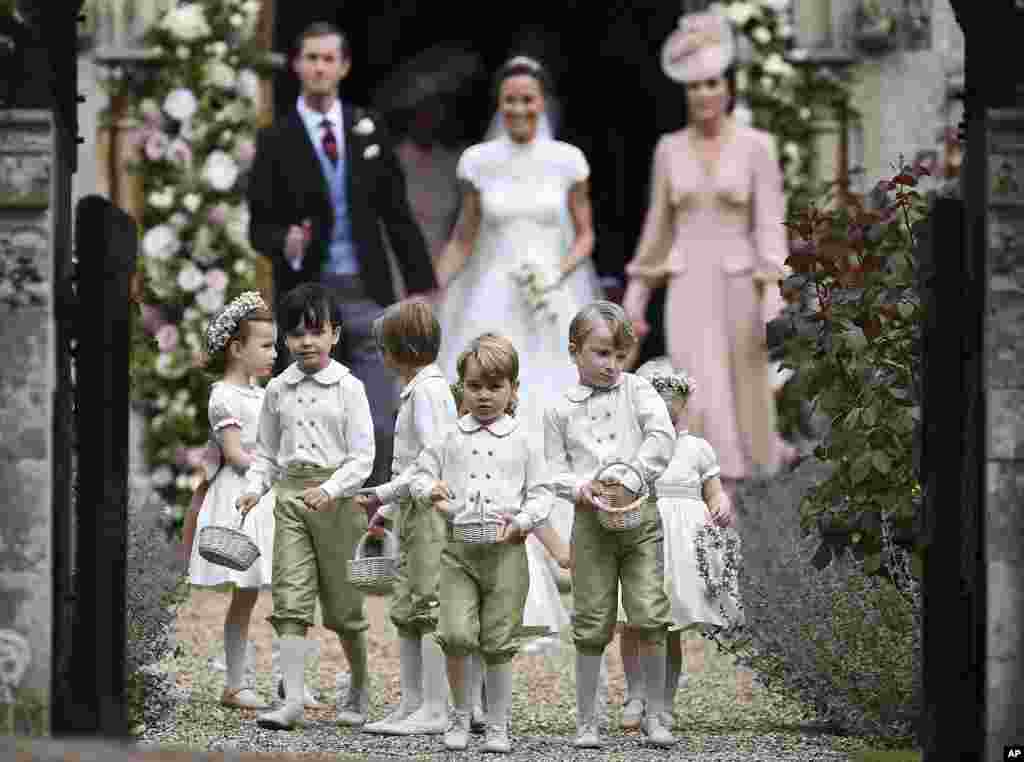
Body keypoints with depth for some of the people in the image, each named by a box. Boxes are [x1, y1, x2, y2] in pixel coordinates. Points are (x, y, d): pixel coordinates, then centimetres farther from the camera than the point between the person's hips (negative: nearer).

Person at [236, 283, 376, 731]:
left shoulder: (348, 388, -3)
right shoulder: (278, 390, 8)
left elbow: (362, 456, -8)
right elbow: (266, 451, 16)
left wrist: (332, 489, -22)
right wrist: (254, 488, -1)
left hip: (337, 498, -3)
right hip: (291, 496, 3)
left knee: (342, 601, 6)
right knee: (291, 597, -8)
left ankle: (359, 689, 25)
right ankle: (292, 699, -12)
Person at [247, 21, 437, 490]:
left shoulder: (368, 130, 7)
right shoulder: (276, 141, 0)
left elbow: (397, 215, 9)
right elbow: (259, 226, 0)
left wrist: (421, 284, 5)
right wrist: (286, 242, -22)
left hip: (368, 296, 2)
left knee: (380, 425, -5)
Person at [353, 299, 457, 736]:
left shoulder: (428, 389, -13)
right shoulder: (417, 388, 17)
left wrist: (384, 494, -19)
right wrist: (387, 510, 21)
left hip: (431, 510, -10)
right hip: (413, 511, 10)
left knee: (429, 608, -8)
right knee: (404, 612, 10)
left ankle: (434, 711, -7)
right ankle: (411, 705, 13)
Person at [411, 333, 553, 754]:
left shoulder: (521, 440, 6)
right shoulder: (451, 438, 10)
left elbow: (541, 493, 7)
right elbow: (421, 471, 18)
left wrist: (520, 522, -10)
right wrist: (431, 488, -4)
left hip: (506, 549, -1)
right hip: (458, 548, 1)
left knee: (498, 643, 2)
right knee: (457, 634, -13)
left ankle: (498, 726, 14)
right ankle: (460, 716, 7)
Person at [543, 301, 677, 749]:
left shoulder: (636, 390, 6)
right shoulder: (560, 412, 8)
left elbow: (662, 437, -8)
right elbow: (556, 471, 6)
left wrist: (633, 476, -19)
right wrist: (580, 488, -15)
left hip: (640, 515, 0)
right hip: (591, 522, 0)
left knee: (650, 616, -7)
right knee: (592, 624, 1)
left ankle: (654, 715, 4)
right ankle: (586, 721, 10)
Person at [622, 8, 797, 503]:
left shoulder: (757, 147, -3)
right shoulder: (670, 148, 6)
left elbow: (770, 223, -7)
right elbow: (659, 225, 13)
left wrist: (774, 291, -18)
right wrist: (637, 289, 11)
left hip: (738, 286, -1)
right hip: (687, 290, 2)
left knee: (743, 391, 7)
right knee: (702, 398, -9)